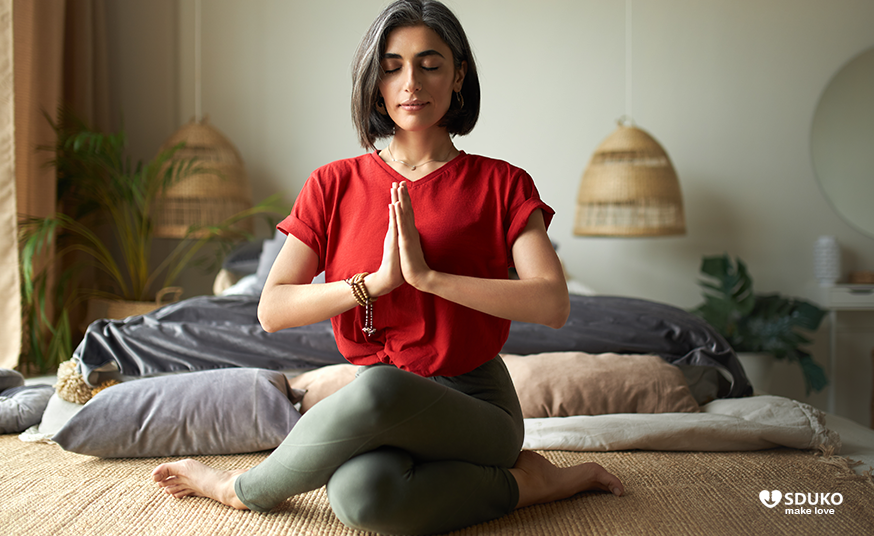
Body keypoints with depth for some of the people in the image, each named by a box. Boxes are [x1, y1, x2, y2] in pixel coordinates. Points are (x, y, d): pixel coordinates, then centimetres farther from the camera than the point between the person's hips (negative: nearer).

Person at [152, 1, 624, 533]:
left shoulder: (500, 184, 1)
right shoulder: (335, 185, 7)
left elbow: (554, 304, -14)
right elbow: (272, 310, -2)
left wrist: (427, 274, -20)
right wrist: (377, 280, -16)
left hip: (475, 403, -1)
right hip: (379, 408, 2)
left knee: (365, 478, -36)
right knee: (358, 490, -36)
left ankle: (245, 488, -3)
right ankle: (523, 481, -9)